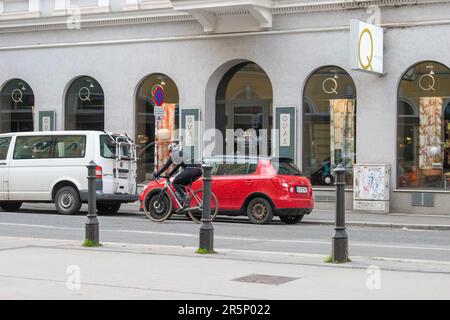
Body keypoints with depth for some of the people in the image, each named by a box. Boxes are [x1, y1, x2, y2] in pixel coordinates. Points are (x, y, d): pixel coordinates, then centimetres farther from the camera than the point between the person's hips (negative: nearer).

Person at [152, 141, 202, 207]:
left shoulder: (175, 153, 9)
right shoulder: (181, 153, 34)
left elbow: (167, 165, 7)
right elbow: (177, 166, 40)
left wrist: (157, 174, 12)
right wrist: (169, 175, 43)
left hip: (191, 170, -9)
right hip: (198, 170, 9)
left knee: (175, 183, 2)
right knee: (181, 185, 22)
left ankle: (184, 199, -12)